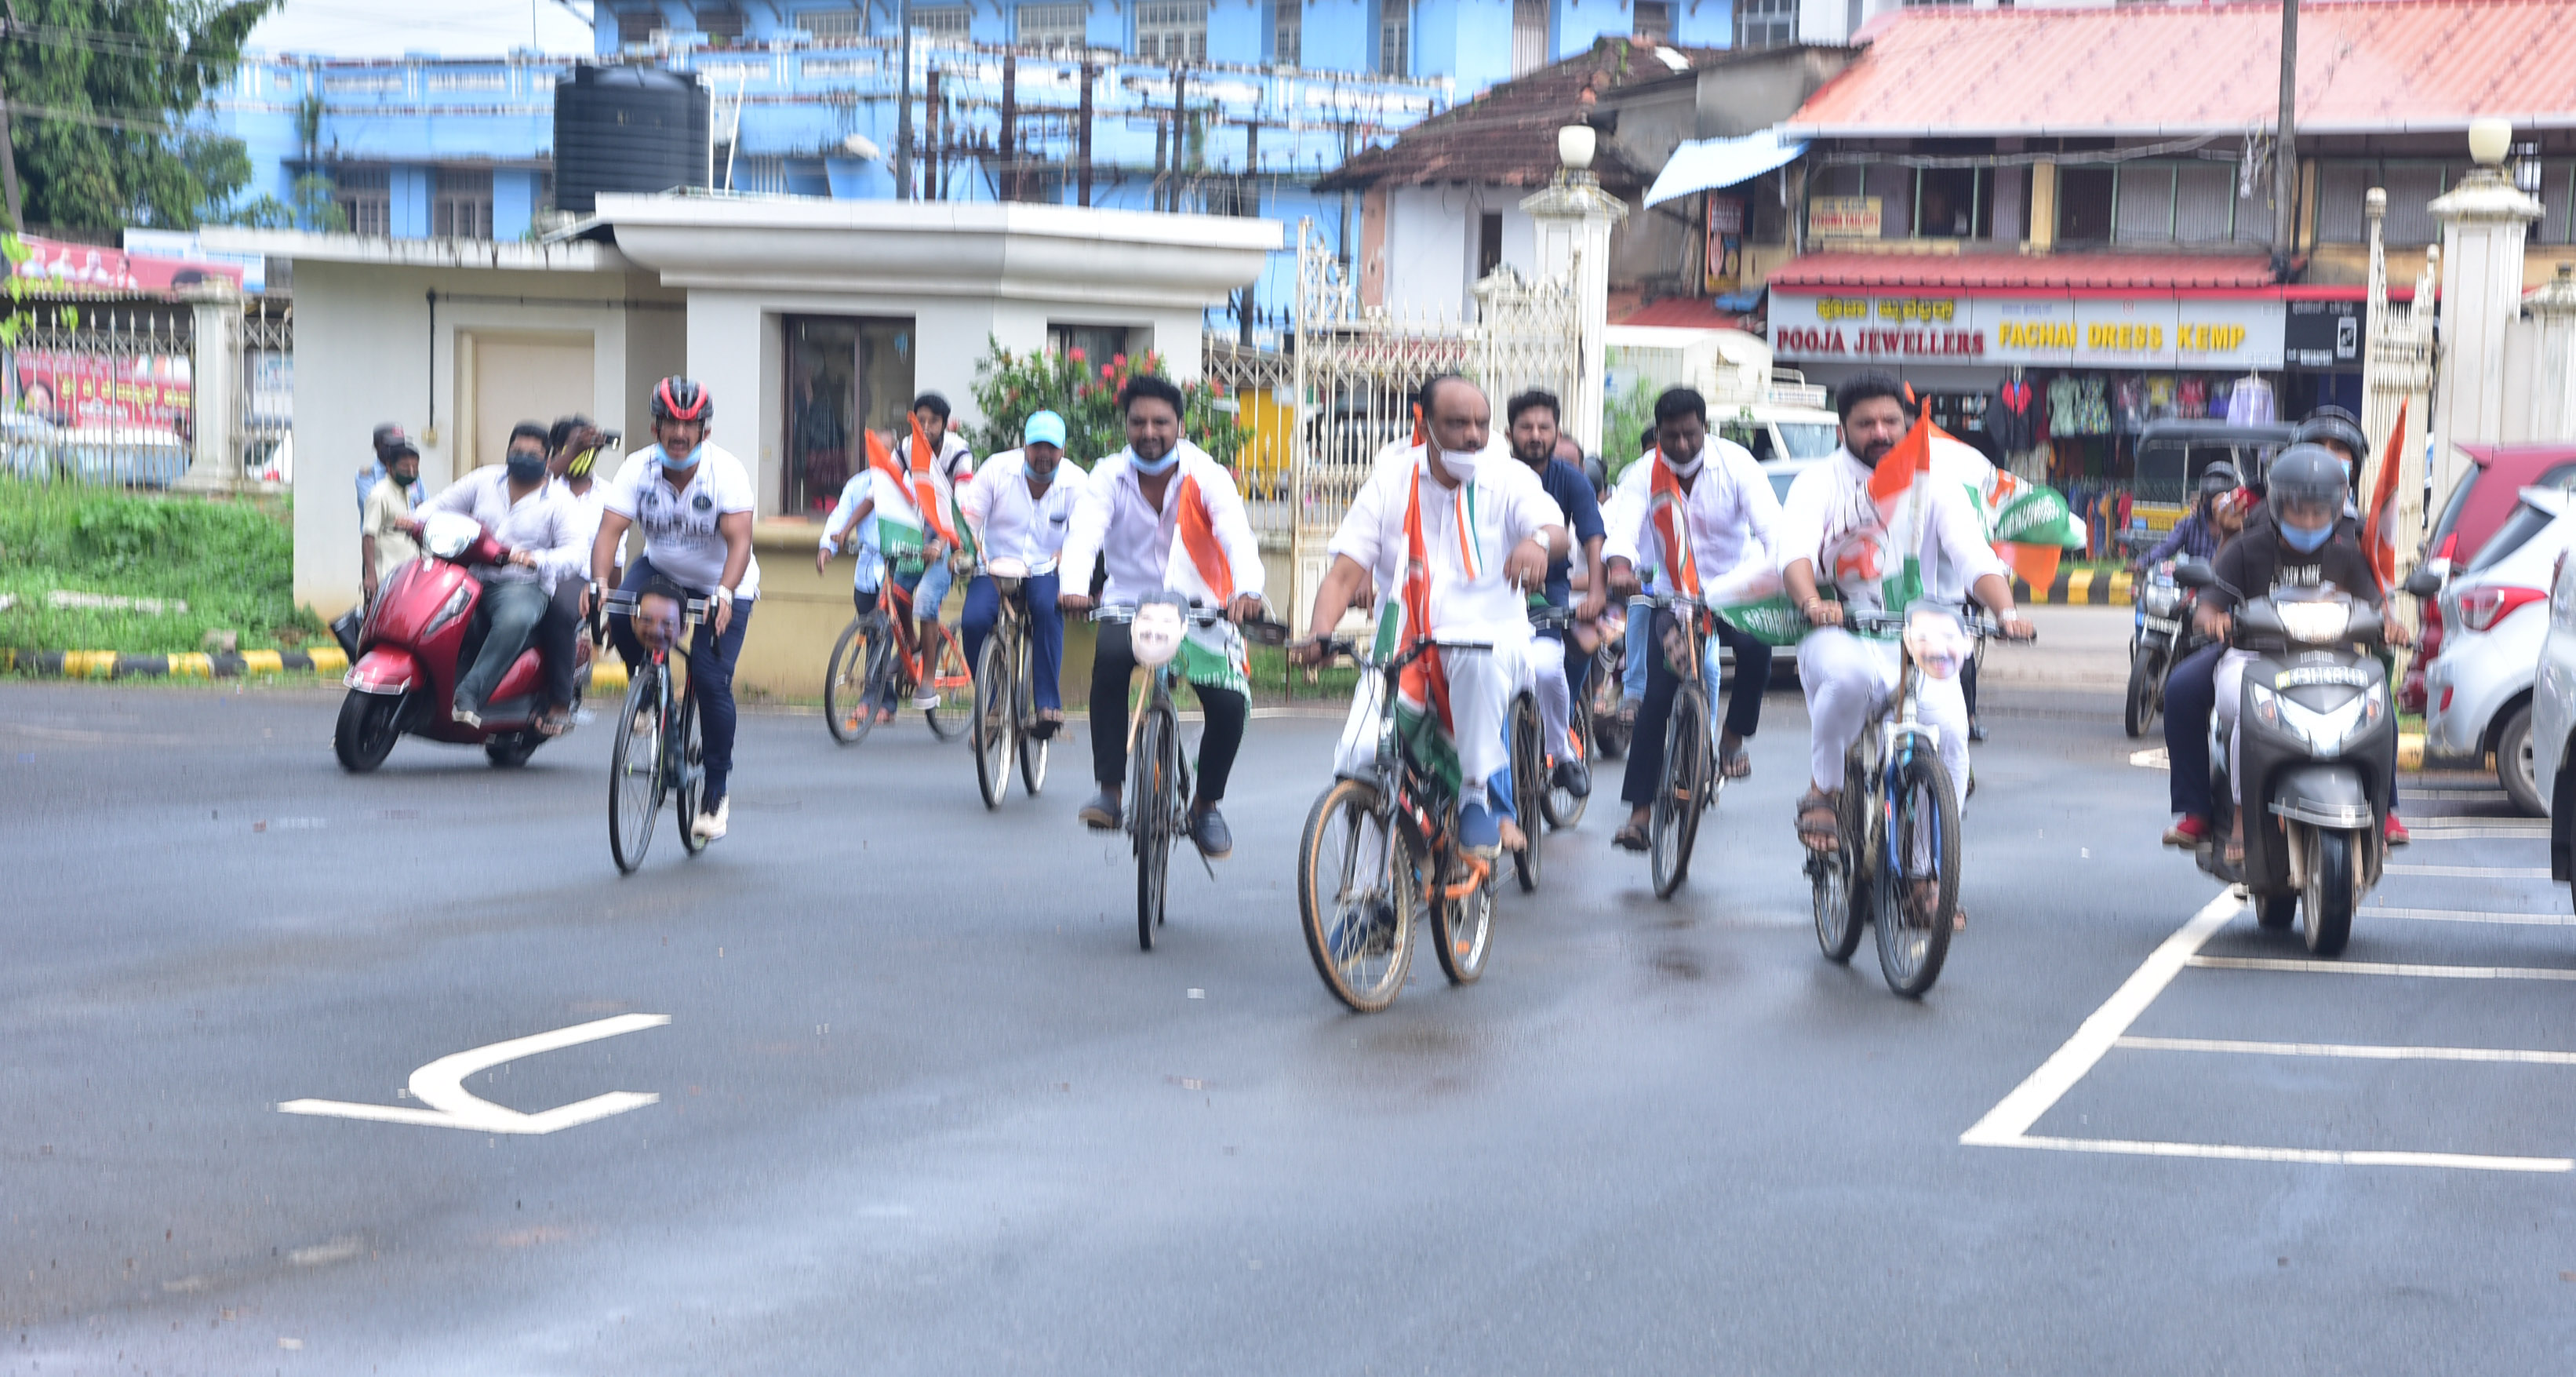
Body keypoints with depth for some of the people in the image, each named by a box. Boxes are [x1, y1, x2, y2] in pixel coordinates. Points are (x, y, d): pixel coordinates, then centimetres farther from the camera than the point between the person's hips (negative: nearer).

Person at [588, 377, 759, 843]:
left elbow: (739, 540, -31)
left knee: (711, 681, -15)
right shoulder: (637, 469, -16)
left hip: (723, 583, -3)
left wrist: (723, 593, -48)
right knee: (621, 617, -30)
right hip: (661, 569, 3)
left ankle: (717, 790, 0)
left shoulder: (726, 471, -23)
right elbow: (610, 530, -24)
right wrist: (599, 581, -43)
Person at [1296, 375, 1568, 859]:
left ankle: (1480, 796, -23)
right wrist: (1319, 633, -19)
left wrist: (1538, 540, -42)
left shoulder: (1508, 479, 4)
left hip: (1490, 637, -1)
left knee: (1481, 661, -40)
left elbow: (1558, 534, -15)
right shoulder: (1389, 486, 7)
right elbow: (1344, 573, 1)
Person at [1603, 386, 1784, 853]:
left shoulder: (1735, 464, -10)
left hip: (1734, 587, -1)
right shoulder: (1644, 476, -8)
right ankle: (1639, 811, -7)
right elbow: (1623, 525, -25)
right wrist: (1620, 565, -49)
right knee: (1656, 696, -10)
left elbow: (1770, 522, -22)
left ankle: (1734, 739, -5)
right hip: (1672, 597, 1)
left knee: (1757, 646, -32)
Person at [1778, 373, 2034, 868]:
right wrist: (1811, 602, -37)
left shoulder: (1935, 486, 7)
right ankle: (1823, 792, -13)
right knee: (1847, 676, -38)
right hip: (1839, 634, -2)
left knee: (1948, 730, -24)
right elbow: (1795, 551, -15)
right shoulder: (1820, 483, 3)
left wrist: (2006, 611, -27)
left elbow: (1975, 556, -6)